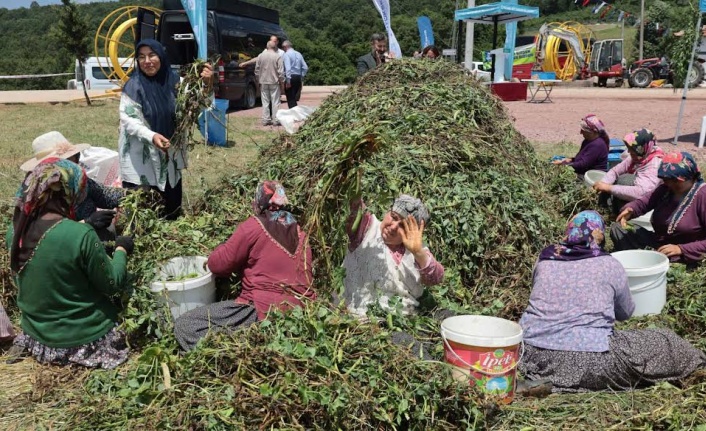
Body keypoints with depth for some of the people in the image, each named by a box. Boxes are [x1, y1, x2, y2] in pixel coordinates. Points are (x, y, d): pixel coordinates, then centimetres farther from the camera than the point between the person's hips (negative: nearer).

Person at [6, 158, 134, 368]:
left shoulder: (19, 229, -9)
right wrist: (121, 250, 0)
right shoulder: (82, 235, -29)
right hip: (82, 339, -6)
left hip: (36, 333, 6)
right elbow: (112, 285, -16)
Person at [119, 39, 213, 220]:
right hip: (141, 160, -4)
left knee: (171, 206, 16)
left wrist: (205, 84, -17)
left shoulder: (173, 81, 2)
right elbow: (128, 120, -14)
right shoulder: (134, 86, -9)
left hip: (170, 156, 4)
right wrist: (151, 136, -31)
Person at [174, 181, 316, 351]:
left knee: (184, 325, -8)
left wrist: (225, 249, 21)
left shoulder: (253, 226, -5)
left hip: (264, 311, -8)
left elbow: (217, 265, -1)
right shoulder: (300, 234, 14)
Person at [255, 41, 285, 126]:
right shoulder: (277, 57, -9)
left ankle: (265, 120, 8)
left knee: (265, 102, 8)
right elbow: (281, 71, -10)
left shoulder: (260, 56, 2)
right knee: (275, 102, 3)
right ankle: (276, 120, 3)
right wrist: (281, 81, 1)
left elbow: (257, 70, 7)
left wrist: (259, 80, 17)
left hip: (263, 82, 3)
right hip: (274, 82, -3)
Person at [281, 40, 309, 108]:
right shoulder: (298, 54, 14)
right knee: (294, 99, 14)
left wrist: (288, 81, -19)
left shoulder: (286, 54, -8)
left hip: (290, 77, -7)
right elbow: (305, 67, 11)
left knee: (290, 99, -4)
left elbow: (288, 68, -19)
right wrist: (301, 77, 15)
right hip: (298, 77, 7)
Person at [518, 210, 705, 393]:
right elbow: (626, 313, 17)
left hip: (532, 352, 3)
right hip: (587, 359, -3)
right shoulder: (611, 266, 3)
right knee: (665, 344, 11)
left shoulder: (545, 259, 11)